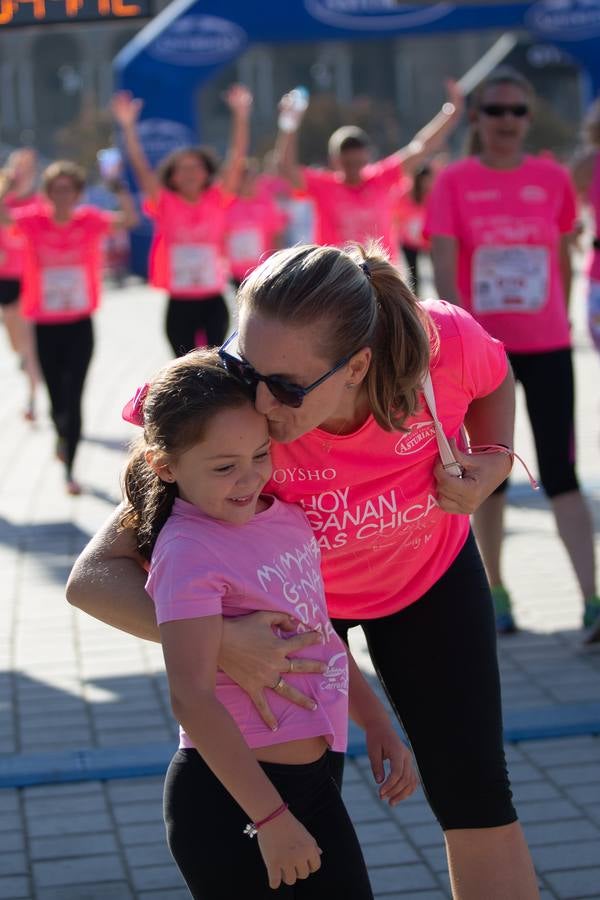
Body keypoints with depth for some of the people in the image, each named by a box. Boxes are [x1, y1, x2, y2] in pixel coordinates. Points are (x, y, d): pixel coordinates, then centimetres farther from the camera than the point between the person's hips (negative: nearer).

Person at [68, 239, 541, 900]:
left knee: (476, 801, 1)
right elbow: (93, 576, -35)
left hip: (430, 573, 1)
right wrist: (217, 641, -49)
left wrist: (493, 462, -24)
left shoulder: (445, 342, -34)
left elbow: (493, 380, -5)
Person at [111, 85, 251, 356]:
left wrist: (241, 115, -15)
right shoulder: (165, 204, -1)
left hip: (213, 302, 0)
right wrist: (128, 126, -20)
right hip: (179, 305, 0)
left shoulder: (217, 200, 1)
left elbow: (237, 159, -6)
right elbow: (141, 167, -10)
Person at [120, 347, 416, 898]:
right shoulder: (189, 553, -19)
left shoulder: (286, 516, 5)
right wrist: (271, 817, -24)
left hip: (312, 782, 8)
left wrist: (377, 725, 18)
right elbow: (192, 698, -24)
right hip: (229, 797, -8)